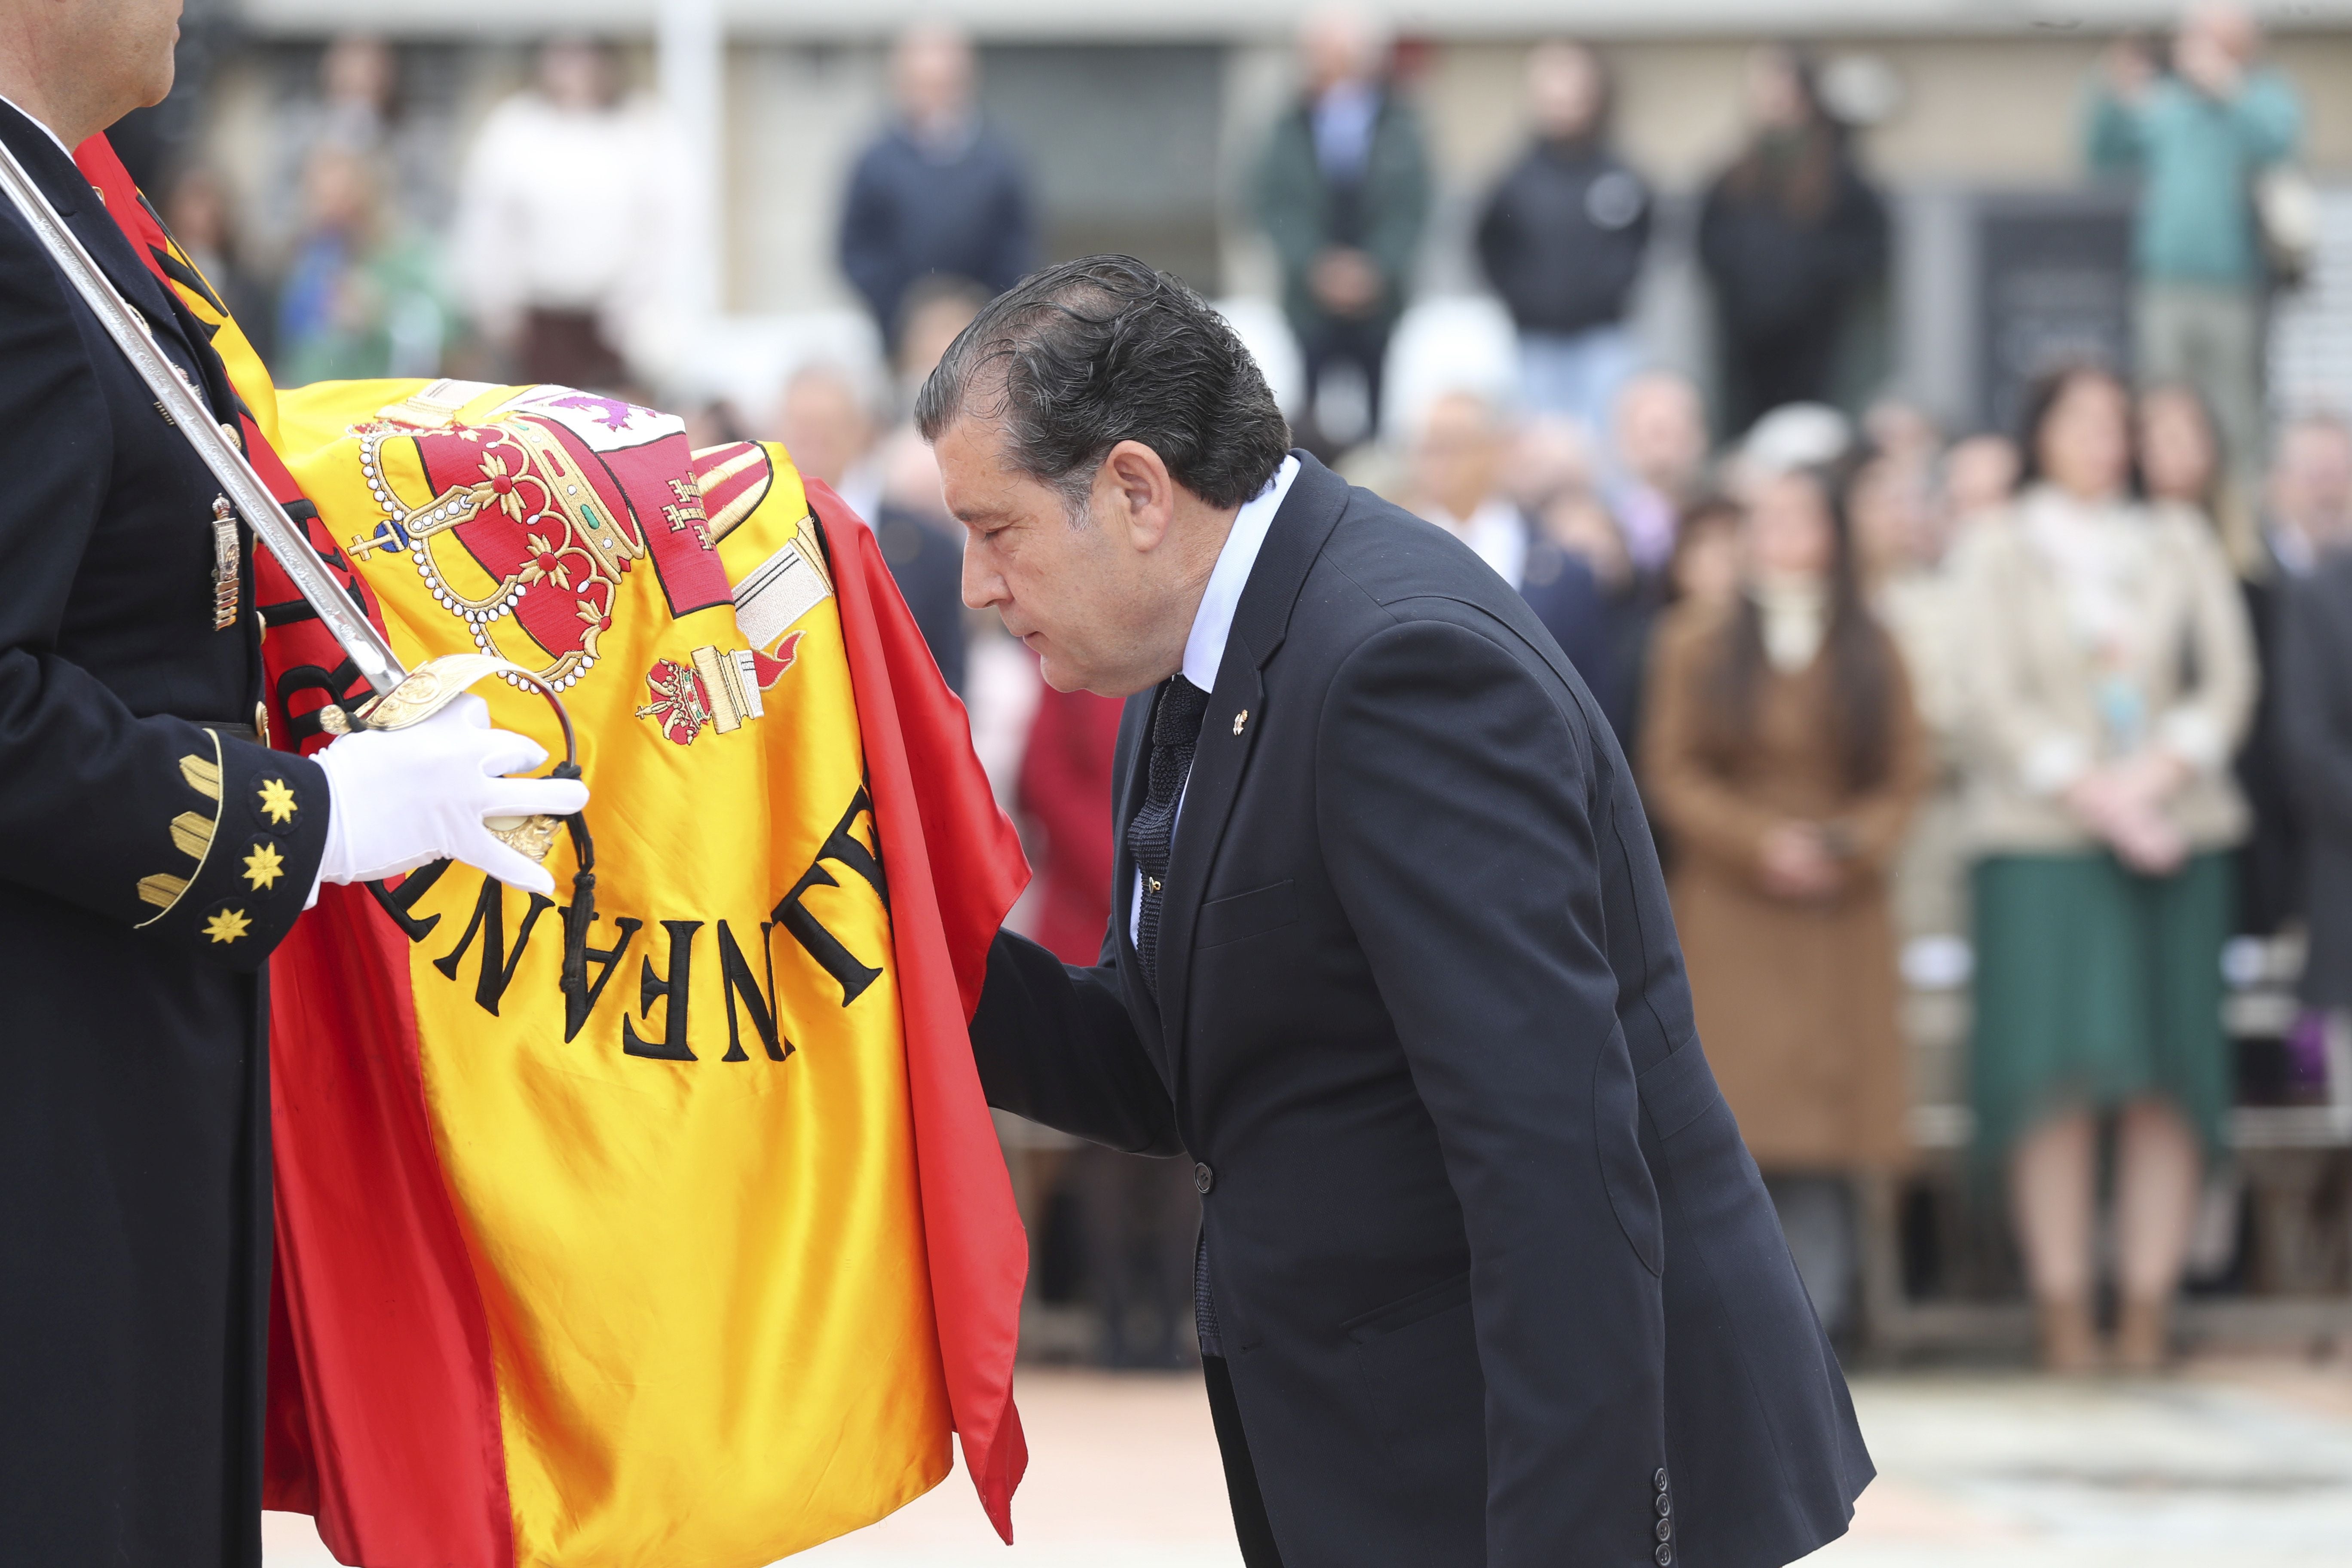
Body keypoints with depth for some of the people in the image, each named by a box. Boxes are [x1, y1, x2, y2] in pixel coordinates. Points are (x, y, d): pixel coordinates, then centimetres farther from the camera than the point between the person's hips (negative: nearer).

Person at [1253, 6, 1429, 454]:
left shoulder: (1400, 128, 6)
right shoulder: (1289, 133, 7)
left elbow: (1410, 210, 0)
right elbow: (1277, 208, 0)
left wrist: (1373, 268, -14)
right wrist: (1318, 266, -15)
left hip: (1382, 297, 0)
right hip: (1311, 306, 0)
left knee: (1383, 419, -5)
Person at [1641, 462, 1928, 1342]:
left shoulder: (1870, 652, 9)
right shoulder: (1697, 644, 7)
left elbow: (1905, 780, 6)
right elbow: (1671, 774, 1)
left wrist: (1851, 846, -13)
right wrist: (1758, 843, -12)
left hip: (1840, 911, 1)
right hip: (1727, 915, -1)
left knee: (1827, 1122, -5)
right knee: (1735, 1120, -9)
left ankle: (1814, 1320, -3)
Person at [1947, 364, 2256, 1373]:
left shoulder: (2182, 544, 14)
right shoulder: (1996, 550, 8)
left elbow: (2228, 678, 6)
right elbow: (1995, 694, -1)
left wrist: (2157, 774, -10)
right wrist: (2090, 792, -12)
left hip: (2176, 829, 2)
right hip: (2042, 833, -2)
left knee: (2169, 1074, -4)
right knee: (2058, 1071, -9)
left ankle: (2147, 1315, -3)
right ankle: (2063, 1315, -9)